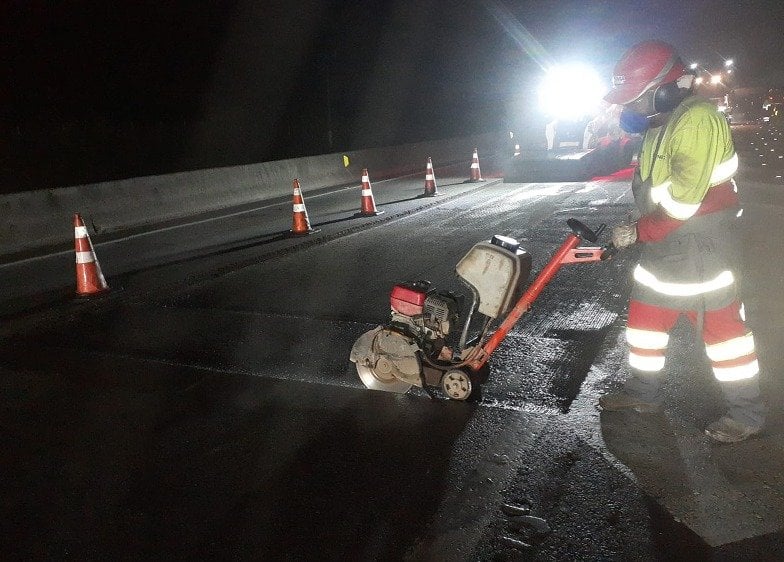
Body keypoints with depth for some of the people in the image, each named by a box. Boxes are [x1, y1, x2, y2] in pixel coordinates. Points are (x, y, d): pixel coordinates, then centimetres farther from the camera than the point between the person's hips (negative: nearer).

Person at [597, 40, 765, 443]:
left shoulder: (697, 121, -21)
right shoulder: (661, 123, 11)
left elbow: (682, 203, -24)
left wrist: (637, 232, -14)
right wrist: (639, 231, 6)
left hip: (699, 247, -10)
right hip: (663, 244, 10)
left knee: (719, 325, 0)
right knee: (646, 315, 15)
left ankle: (747, 413, 17)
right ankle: (643, 393, 32)